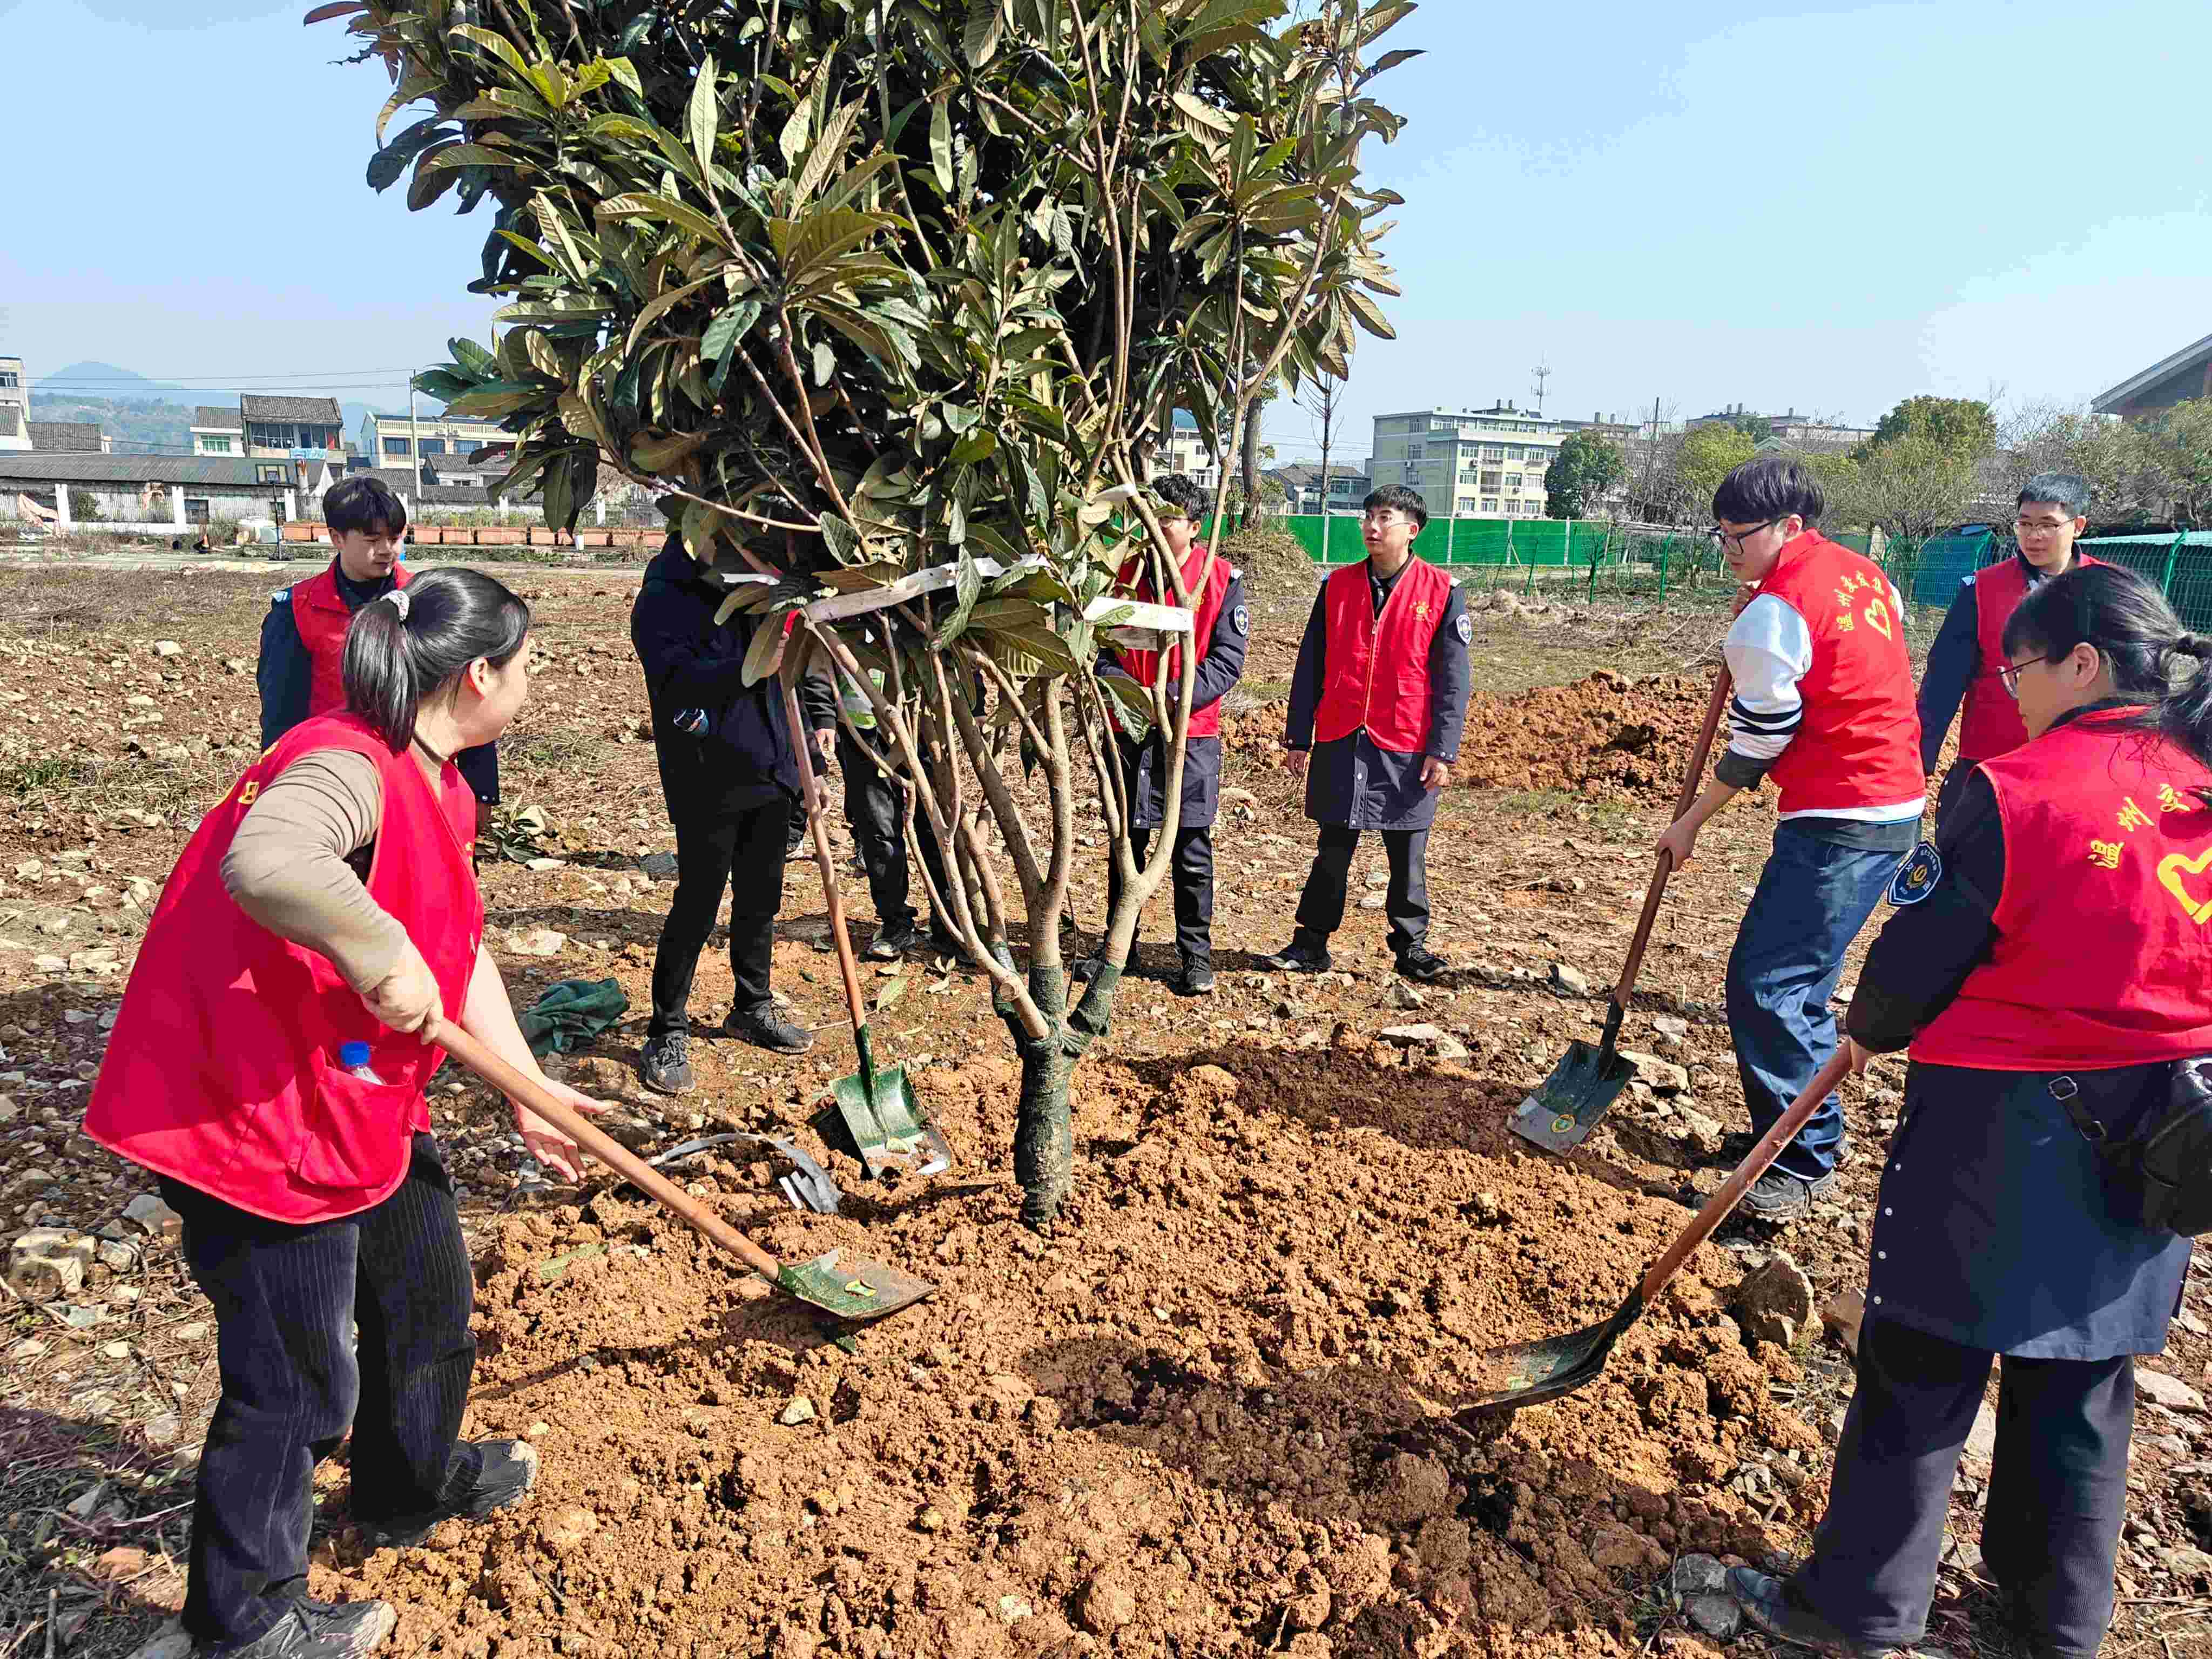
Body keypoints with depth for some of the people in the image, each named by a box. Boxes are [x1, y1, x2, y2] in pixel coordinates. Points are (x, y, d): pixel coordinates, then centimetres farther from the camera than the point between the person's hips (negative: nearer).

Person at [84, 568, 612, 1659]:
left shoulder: (433, 786, 6)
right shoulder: (346, 768, -26)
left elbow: (459, 950, 11)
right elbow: (262, 860, -49)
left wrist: (527, 1088, 11)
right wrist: (386, 960, -36)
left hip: (368, 1106, 10)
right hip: (254, 1119, -10)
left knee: (428, 1299, 25)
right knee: (298, 1382, 7)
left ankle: (413, 1485, 51)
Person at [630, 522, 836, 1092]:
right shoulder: (662, 601, -11)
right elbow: (680, 685, -26)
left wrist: (821, 713, 14)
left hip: (770, 772, 7)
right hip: (709, 782, -7)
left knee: (762, 897, 16)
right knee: (698, 903, -3)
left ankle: (753, 1008, 33)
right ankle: (666, 1033, 11)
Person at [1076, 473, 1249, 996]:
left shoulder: (1222, 578, -3)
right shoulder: (1124, 573, 6)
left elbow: (1228, 659, -7)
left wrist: (1180, 694, -21)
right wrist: (1114, 678, -14)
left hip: (1192, 734, -3)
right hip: (1129, 731, 3)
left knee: (1192, 849, 4)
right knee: (1126, 841, 12)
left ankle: (1196, 953, 16)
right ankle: (1119, 943, 25)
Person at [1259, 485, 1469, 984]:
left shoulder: (1441, 592, -2)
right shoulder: (1338, 586, 6)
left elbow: (1452, 679, -2)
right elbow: (1310, 666, 9)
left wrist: (1442, 751, -8)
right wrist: (1298, 736, 5)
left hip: (1408, 750, -2)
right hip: (1340, 744, 2)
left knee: (1408, 854, 8)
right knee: (1334, 849, 9)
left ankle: (1411, 946, 22)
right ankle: (1311, 945, 18)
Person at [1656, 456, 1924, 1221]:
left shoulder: (1772, 614, -15)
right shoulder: (1863, 571, 13)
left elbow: (1756, 747, -10)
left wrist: (1690, 823, 2)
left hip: (1837, 825, -10)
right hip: (1898, 806, 10)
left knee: (1768, 986, -8)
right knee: (1791, 980, 17)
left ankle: (1806, 1163, 0)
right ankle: (1788, 1132, 28)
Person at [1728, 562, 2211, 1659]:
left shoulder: (2016, 792, -18)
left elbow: (1922, 955, -12)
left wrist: (1869, 1028, 7)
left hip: (2000, 1131, -6)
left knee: (1920, 1371, 7)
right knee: (2081, 1383, 20)